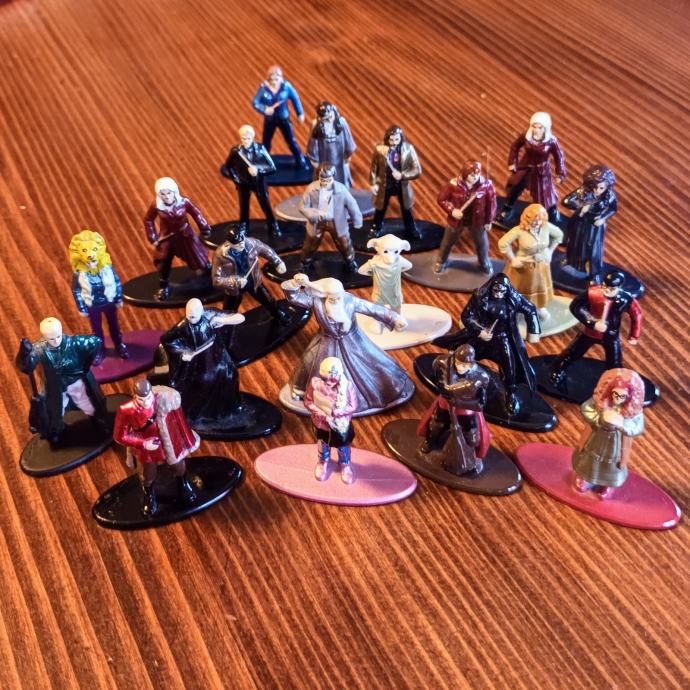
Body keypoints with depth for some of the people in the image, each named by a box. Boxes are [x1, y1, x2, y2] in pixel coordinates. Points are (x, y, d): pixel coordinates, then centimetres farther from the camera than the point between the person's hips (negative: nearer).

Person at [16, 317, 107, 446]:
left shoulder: (73, 342, -29)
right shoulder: (39, 349, -28)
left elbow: (97, 341, -21)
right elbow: (25, 368, -37)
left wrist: (86, 364, -14)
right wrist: (24, 352, -58)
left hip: (77, 381, 1)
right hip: (55, 388, 0)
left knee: (92, 408, 21)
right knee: (54, 414, 18)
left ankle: (100, 422, 54)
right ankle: (56, 433, 51)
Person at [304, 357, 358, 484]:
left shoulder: (347, 386, -31)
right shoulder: (315, 383, -28)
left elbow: (353, 407, -21)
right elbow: (308, 401, -16)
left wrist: (334, 412, -33)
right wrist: (322, 414, -29)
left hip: (342, 425, -1)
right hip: (321, 423, 1)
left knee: (343, 446, 25)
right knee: (323, 444, 30)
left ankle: (345, 465, 56)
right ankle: (323, 462, 61)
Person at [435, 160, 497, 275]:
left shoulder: (486, 185, -23)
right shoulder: (454, 185, -26)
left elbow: (491, 203, -9)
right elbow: (441, 199, -13)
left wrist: (489, 221, -1)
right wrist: (452, 210, -27)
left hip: (477, 221, 1)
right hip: (456, 220, -1)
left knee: (482, 243, 22)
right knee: (448, 242, 22)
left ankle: (485, 264, 52)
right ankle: (441, 262, 51)